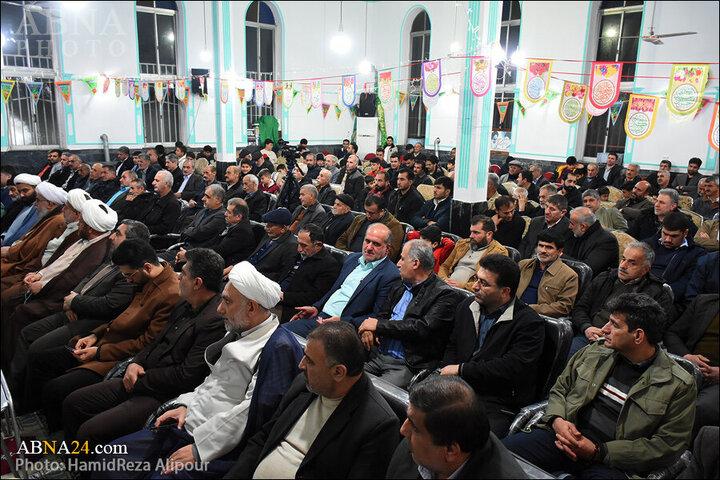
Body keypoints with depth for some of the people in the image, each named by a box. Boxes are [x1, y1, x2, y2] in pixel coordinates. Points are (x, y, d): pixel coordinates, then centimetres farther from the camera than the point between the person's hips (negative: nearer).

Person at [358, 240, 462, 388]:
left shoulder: (446, 294, -6)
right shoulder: (399, 288, 18)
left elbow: (424, 328, -18)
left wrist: (379, 325, -13)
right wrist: (368, 329, -6)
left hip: (405, 366, -7)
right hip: (377, 356, 7)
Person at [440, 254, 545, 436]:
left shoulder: (529, 323, -7)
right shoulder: (466, 307, 14)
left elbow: (511, 369, -16)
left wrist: (461, 370, -11)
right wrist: (448, 375, -2)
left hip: (497, 407, -5)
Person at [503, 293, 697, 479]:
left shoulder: (680, 385, -2)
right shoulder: (597, 350, 10)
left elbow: (667, 447, -5)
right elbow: (560, 388, 19)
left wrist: (598, 452, -13)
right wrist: (557, 420, -5)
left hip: (613, 464, -2)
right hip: (564, 437, 2)